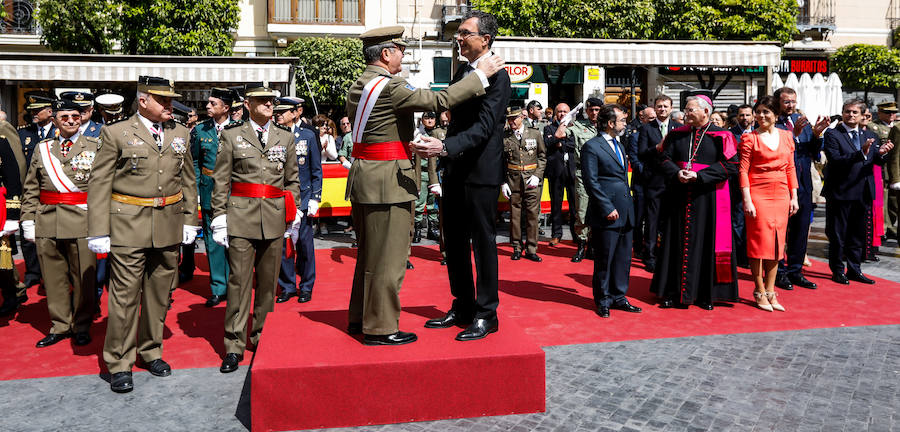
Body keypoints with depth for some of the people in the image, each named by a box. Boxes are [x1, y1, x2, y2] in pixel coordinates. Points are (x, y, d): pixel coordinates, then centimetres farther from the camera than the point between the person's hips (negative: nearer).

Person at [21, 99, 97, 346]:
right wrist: (28, 219, 5)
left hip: (82, 223, -3)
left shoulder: (95, 147, 3)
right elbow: (30, 189, 13)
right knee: (54, 277, 9)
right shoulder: (42, 149, 12)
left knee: (83, 277, 3)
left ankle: (81, 327, 17)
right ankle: (60, 326, 22)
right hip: (47, 224, 3)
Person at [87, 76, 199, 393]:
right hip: (129, 225, -4)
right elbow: (98, 184, -3)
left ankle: (151, 352, 28)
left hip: (169, 227, 4)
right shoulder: (115, 133, -1)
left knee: (160, 293, 12)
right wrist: (98, 232, -8)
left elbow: (188, 180, 16)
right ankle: (119, 364, 11)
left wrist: (190, 221, 10)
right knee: (125, 296, -1)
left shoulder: (180, 134, 11)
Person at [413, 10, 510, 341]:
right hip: (455, 171, 8)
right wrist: (445, 153, 18)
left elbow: (484, 126, -21)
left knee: (483, 243, 0)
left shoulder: (497, 76, -11)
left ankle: (486, 315, 12)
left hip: (482, 172, -8)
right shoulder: (461, 73, 15)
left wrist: (445, 147, -31)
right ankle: (462, 307, 26)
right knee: (454, 243, 13)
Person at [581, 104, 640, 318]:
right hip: (606, 215, -8)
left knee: (623, 258, 12)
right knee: (604, 259, 2)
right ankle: (603, 301, 15)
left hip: (625, 213, 8)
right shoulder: (592, 147, -9)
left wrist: (628, 203, 15)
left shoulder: (619, 145, 18)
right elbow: (591, 181, -14)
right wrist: (608, 208, -17)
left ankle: (618, 297, 23)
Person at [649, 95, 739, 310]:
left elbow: (730, 164, -9)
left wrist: (699, 176, -17)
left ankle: (705, 294, 11)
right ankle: (673, 292, 13)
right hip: (679, 196, 3)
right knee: (677, 242, 5)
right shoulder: (677, 135, 9)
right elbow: (664, 159, 6)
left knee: (706, 243, 1)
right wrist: (677, 173, -14)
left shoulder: (721, 136, -1)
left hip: (708, 198, -3)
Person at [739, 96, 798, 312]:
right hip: (758, 194, -4)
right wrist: (747, 200, -13)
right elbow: (743, 170, -6)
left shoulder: (786, 136, 11)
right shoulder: (749, 138, -2)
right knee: (759, 240, -3)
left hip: (781, 195, 4)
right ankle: (760, 292, 6)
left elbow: (790, 168, 13)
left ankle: (770, 291, 13)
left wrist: (794, 196, 7)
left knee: (776, 242, 6)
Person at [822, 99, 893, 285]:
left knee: (858, 234, 14)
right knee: (837, 234, 4)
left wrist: (881, 153, -20)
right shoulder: (832, 134, -6)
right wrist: (861, 153, -30)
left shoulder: (869, 136, 11)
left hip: (862, 193, 5)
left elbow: (877, 161, 3)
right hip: (840, 193, -5)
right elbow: (835, 160, -19)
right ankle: (837, 271, 16)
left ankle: (854, 270, 26)